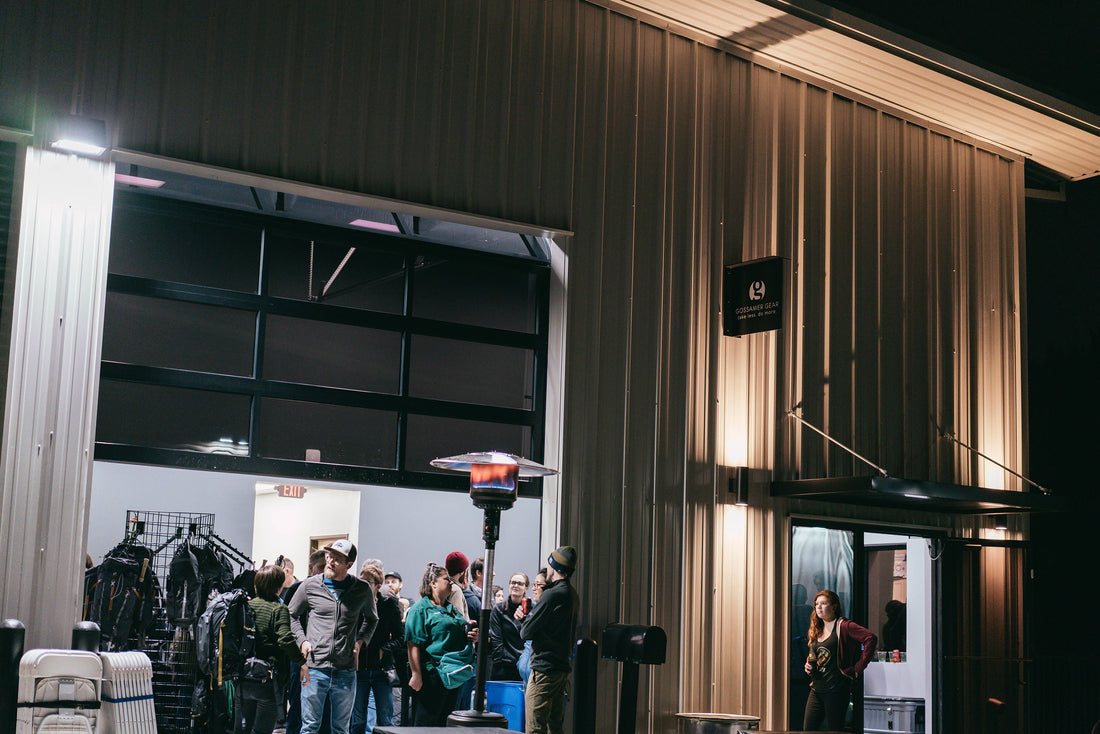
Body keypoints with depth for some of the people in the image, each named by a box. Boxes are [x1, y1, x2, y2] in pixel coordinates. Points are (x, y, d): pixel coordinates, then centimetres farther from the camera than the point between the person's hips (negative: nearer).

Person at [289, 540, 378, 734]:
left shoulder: (363, 590, 4)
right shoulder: (310, 585, 1)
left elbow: (371, 619, 23)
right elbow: (292, 615, 14)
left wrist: (361, 640, 7)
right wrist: (302, 641, 0)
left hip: (346, 671, 1)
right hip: (314, 667, -1)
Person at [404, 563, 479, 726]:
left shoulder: (452, 609, 20)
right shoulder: (421, 608, -5)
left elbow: (459, 637, 31)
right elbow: (413, 645, -13)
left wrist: (473, 638, 7)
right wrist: (416, 674, -21)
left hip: (453, 675, 8)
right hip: (430, 674, -8)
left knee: (445, 723, 10)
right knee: (425, 724, -7)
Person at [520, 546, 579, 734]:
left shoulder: (552, 595, -15)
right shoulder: (572, 595, 14)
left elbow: (526, 633, -13)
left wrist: (524, 620, 9)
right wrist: (527, 617, 9)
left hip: (544, 669, -9)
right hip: (563, 667, 9)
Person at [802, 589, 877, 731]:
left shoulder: (843, 626, -9)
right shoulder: (815, 631, 15)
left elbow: (871, 638, -22)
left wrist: (857, 668, -18)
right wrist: (808, 665, 10)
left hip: (836, 689, -7)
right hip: (816, 690, 7)